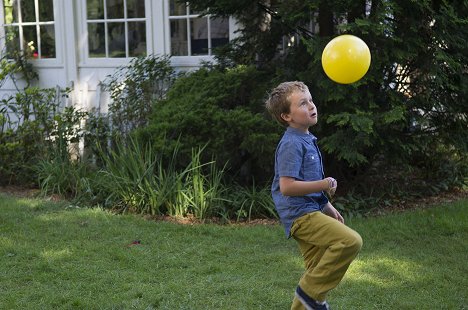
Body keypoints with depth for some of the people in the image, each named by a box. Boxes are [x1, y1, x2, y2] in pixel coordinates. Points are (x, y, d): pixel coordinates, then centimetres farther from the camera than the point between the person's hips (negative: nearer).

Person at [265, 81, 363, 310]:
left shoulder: (306, 140, 15)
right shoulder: (291, 144, -16)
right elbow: (287, 187, -24)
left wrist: (327, 207, 25)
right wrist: (324, 185, -19)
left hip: (311, 213, 10)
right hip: (301, 215, -10)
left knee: (318, 271, 12)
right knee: (351, 241, -22)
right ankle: (311, 291, -10)